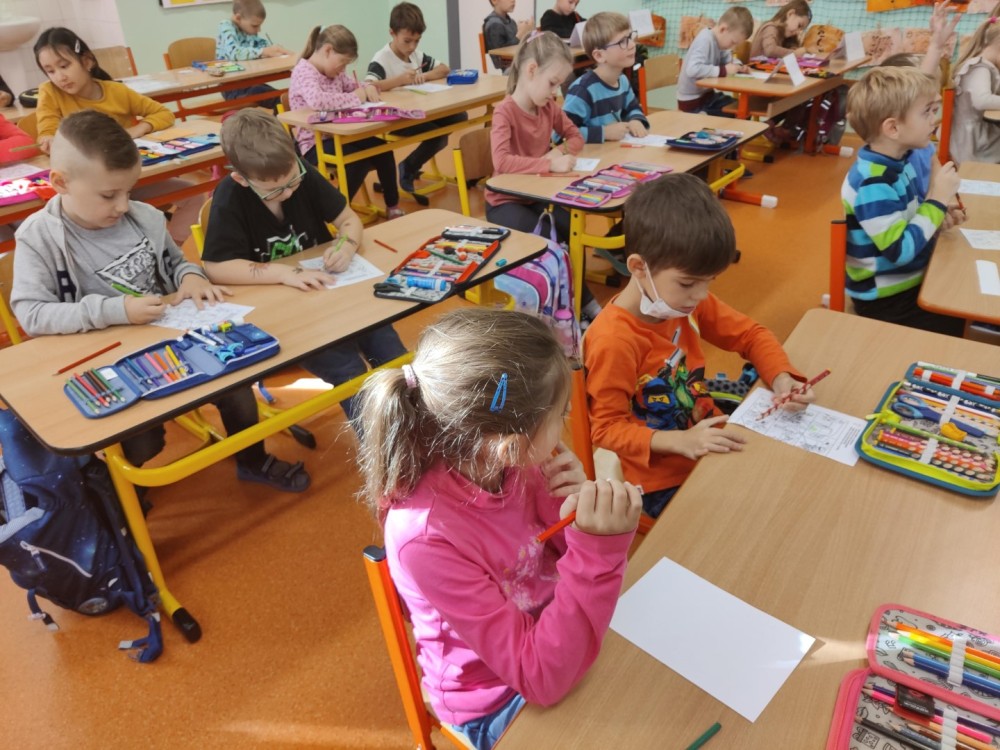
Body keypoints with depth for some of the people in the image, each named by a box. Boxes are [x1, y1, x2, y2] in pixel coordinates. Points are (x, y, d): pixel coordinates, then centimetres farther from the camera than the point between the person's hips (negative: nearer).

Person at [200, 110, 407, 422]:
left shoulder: (303, 174, -6)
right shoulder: (230, 198, -16)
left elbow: (348, 218, 3)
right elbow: (215, 268, -19)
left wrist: (347, 245, -20)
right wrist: (284, 272, -30)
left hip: (329, 291, 4)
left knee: (394, 358, -16)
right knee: (348, 370, -25)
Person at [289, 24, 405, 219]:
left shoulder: (334, 72, 13)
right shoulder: (303, 72, -14)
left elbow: (354, 86, 26)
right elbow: (317, 101, -35)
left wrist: (367, 88, 0)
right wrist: (355, 98, -23)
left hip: (338, 135, 8)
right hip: (315, 143, -8)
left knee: (382, 149, -12)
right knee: (359, 159, -31)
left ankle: (392, 205, 4)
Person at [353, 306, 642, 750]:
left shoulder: (505, 466, -18)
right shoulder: (425, 539, -34)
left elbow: (561, 559, -2)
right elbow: (542, 677, -30)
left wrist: (575, 511, -23)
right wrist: (597, 548, -40)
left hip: (550, 630, 5)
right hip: (497, 702, -5)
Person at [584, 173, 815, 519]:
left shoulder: (690, 303, -5)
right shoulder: (614, 341, -27)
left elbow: (750, 334, 8)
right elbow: (607, 429, -20)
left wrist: (782, 380, -11)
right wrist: (681, 442, -32)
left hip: (712, 445, 7)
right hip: (662, 479, -7)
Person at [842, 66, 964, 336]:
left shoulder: (897, 160, 2)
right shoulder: (873, 184, -27)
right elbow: (900, 250, -29)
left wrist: (938, 209, -1)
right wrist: (938, 199, -22)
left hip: (911, 279, 9)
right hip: (886, 299, -9)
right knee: (962, 329, -12)